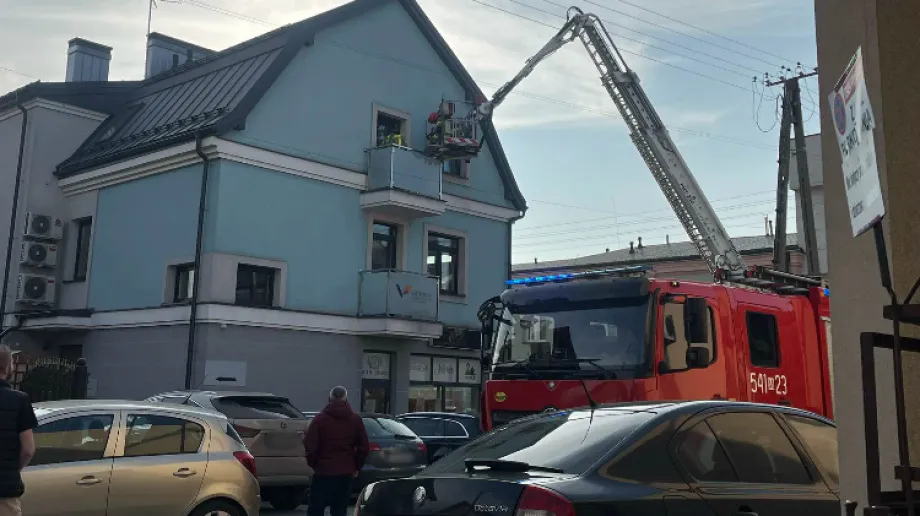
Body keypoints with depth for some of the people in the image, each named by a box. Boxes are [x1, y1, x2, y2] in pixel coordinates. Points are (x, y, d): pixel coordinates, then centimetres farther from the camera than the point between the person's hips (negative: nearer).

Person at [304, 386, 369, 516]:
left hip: (323, 471, -2)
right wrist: (356, 467, 14)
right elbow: (364, 447, 4)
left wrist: (313, 463, 6)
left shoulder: (320, 419, -3)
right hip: (346, 472, 2)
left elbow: (310, 445, -9)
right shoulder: (355, 420, 5)